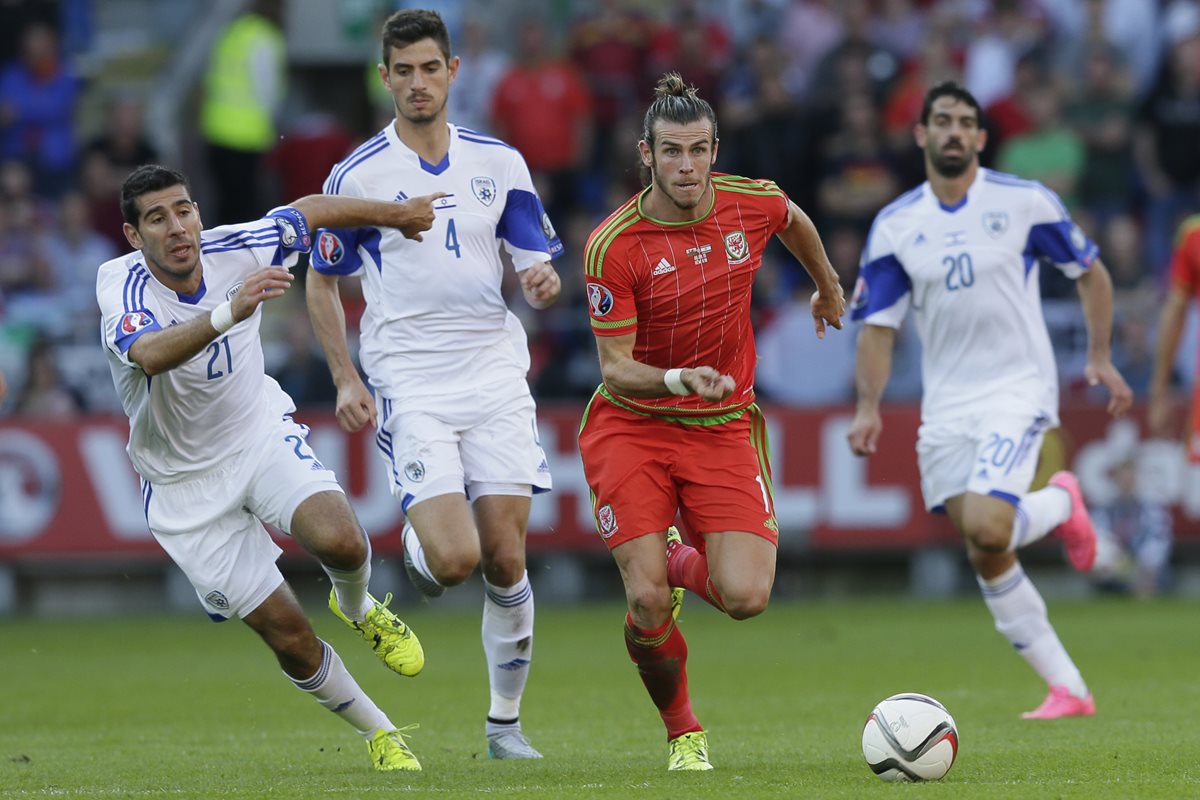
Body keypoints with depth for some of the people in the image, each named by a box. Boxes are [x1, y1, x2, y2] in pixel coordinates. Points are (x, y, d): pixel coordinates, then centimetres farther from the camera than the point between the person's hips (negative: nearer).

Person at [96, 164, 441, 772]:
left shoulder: (232, 251, -14)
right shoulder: (120, 288, -25)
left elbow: (309, 212, 6)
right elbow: (151, 354, -48)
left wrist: (397, 214, 16)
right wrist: (231, 311, -62)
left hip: (262, 435, 2)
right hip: (186, 486, -2)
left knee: (339, 542, -27)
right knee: (287, 635, -4)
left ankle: (358, 607, 10)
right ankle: (378, 733, 20)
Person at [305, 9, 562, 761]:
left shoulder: (500, 163, 6)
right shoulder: (358, 175, -1)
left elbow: (538, 264, 9)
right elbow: (322, 281, 8)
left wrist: (545, 281, -15)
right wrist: (346, 379, 0)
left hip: (496, 377, 2)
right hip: (409, 384, -2)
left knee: (505, 559, -1)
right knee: (455, 558, -16)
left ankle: (506, 720, 14)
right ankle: (416, 553, 21)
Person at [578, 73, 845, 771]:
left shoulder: (753, 203, -7)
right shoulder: (613, 248, -17)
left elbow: (794, 220, 19)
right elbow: (616, 368, -16)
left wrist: (829, 287, 35)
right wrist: (678, 379, -35)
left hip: (724, 426, 2)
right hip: (633, 426, -2)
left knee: (746, 597, -15)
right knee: (648, 606, -16)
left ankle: (681, 564, 22)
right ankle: (683, 732, 14)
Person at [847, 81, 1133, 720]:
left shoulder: (1024, 202, -4)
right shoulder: (895, 226, 3)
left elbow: (1090, 272, 7)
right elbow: (877, 324, 7)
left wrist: (1100, 356, 0)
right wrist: (868, 407, -5)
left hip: (1018, 389, -4)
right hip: (946, 407, 4)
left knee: (986, 528, -24)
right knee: (986, 559, 0)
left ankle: (1060, 505, 10)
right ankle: (1069, 689, 9)